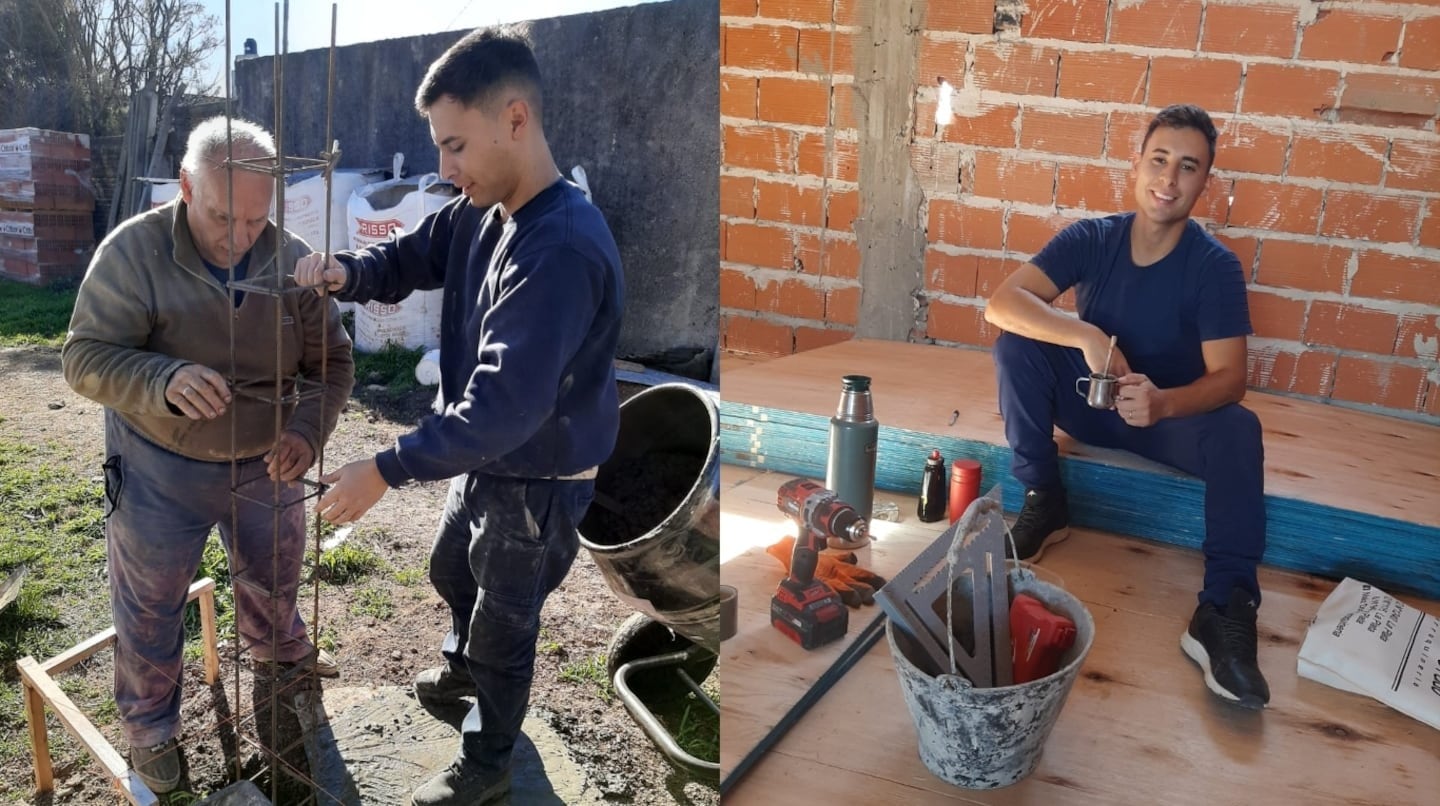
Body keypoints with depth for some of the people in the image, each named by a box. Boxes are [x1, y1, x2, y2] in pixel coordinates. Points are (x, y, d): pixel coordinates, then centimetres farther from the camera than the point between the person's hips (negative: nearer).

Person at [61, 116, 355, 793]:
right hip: (159, 467, -3)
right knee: (150, 607, 13)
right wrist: (164, 381, -41)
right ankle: (149, 728, 36)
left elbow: (332, 362, -5)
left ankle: (279, 649, 58)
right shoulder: (132, 251, -21)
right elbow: (84, 359, -20)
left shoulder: (294, 262, -12)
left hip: (266, 462, 3)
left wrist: (306, 432, -24)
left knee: (274, 575, 26)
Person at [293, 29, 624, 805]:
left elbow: (505, 405, -39)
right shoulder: (478, 213, -6)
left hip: (538, 484, -9)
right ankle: (462, 669, 62)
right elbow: (405, 259, 6)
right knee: (452, 573, 32)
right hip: (483, 461, 9)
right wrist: (344, 272, -18)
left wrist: (385, 470, -35)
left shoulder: (563, 250, -35)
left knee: (503, 626, 13)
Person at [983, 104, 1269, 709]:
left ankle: (1224, 612, -37)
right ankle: (1044, 504, -13)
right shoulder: (1089, 239, -11)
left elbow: (1228, 377, -22)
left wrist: (1162, 403, -45)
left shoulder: (1215, 266, -15)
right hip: (1088, 400, 2)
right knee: (1015, 342, -23)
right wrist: (1087, 336, -40)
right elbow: (1001, 304, -24)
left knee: (1238, 431, -33)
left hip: (1171, 414, -1)